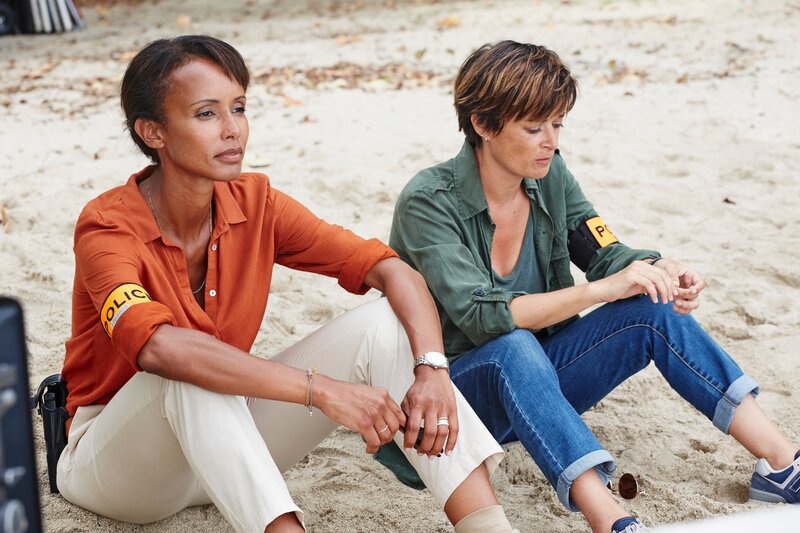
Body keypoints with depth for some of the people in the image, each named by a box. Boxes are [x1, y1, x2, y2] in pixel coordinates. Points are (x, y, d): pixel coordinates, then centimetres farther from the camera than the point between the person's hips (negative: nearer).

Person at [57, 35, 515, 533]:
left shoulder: (255, 203, -7)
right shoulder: (107, 227, -22)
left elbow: (393, 271, -12)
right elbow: (159, 347, -41)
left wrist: (432, 370, -31)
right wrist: (324, 390, -45)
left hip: (225, 441, 5)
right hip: (116, 463, -4)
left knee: (382, 323, -15)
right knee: (188, 375, -38)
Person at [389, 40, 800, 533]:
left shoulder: (549, 175, -2)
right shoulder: (430, 202, -20)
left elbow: (605, 255, -1)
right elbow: (482, 317, -29)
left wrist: (658, 272, -24)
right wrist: (602, 290, -35)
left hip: (537, 381, 6)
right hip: (455, 391, -5)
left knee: (654, 310, -15)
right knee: (512, 347, -38)